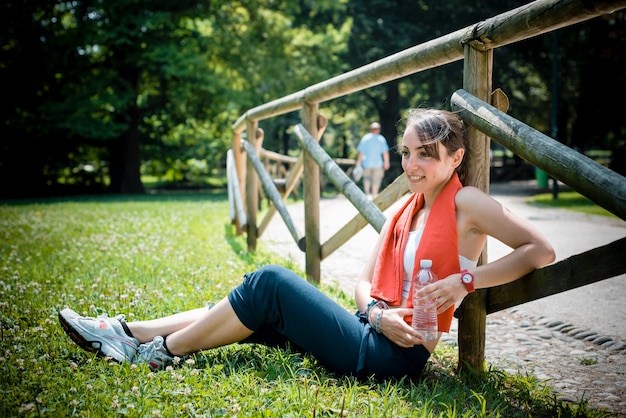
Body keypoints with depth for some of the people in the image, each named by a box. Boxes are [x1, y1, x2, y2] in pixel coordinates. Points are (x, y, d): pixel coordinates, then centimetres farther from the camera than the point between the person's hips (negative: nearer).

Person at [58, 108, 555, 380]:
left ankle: (164, 351, -2)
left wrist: (463, 279, -20)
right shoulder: (404, 210, 13)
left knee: (272, 282, -15)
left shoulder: (466, 203, -8)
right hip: (374, 334, 8)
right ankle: (128, 333, 6)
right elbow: (365, 281, 12)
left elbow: (541, 251, -15)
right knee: (258, 309, 0)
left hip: (395, 355, -8)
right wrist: (376, 313, -10)